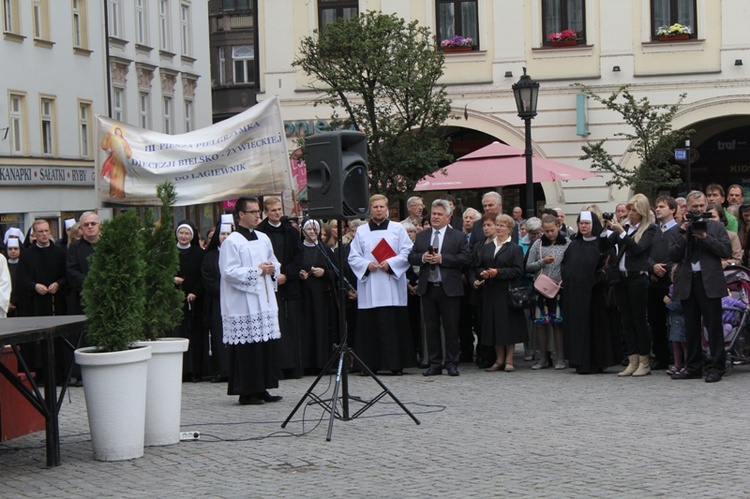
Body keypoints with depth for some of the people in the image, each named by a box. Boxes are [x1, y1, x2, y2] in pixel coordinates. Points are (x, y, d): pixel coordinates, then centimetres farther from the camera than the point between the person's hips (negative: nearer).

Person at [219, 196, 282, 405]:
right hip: (243, 305, -7)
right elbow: (229, 272, -15)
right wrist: (257, 271, -15)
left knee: (267, 345, 7)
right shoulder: (232, 242, -8)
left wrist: (272, 269, 3)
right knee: (247, 347, -7)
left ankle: (261, 388, 14)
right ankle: (246, 391, -2)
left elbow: (274, 263, 26)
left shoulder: (263, 239, 15)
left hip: (265, 300, 8)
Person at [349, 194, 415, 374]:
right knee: (370, 326, -2)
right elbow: (353, 257, 9)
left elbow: (407, 253, 2)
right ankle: (371, 364, 2)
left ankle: (395, 363, -2)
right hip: (368, 289, 1)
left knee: (393, 325, -5)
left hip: (392, 287, -1)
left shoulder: (398, 229, 10)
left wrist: (390, 263, -12)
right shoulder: (361, 231, 13)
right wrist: (367, 265, -9)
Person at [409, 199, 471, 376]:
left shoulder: (458, 237, 2)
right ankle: (435, 363, 12)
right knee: (431, 327, 6)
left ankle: (452, 363, 8)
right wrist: (423, 257, -12)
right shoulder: (421, 236, 14)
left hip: (449, 289, -3)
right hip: (428, 288, 4)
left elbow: (465, 258, -9)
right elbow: (411, 257, 10)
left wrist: (442, 258, -16)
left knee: (451, 328, 0)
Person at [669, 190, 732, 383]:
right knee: (691, 328, 9)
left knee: (713, 327, -3)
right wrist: (684, 236, -9)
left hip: (709, 283, -3)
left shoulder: (716, 227, 7)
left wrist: (706, 237, -12)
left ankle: (716, 368, 0)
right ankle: (693, 368, 16)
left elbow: (727, 251, -4)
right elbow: (673, 255, 4)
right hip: (687, 283, 3)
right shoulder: (682, 229, 12)